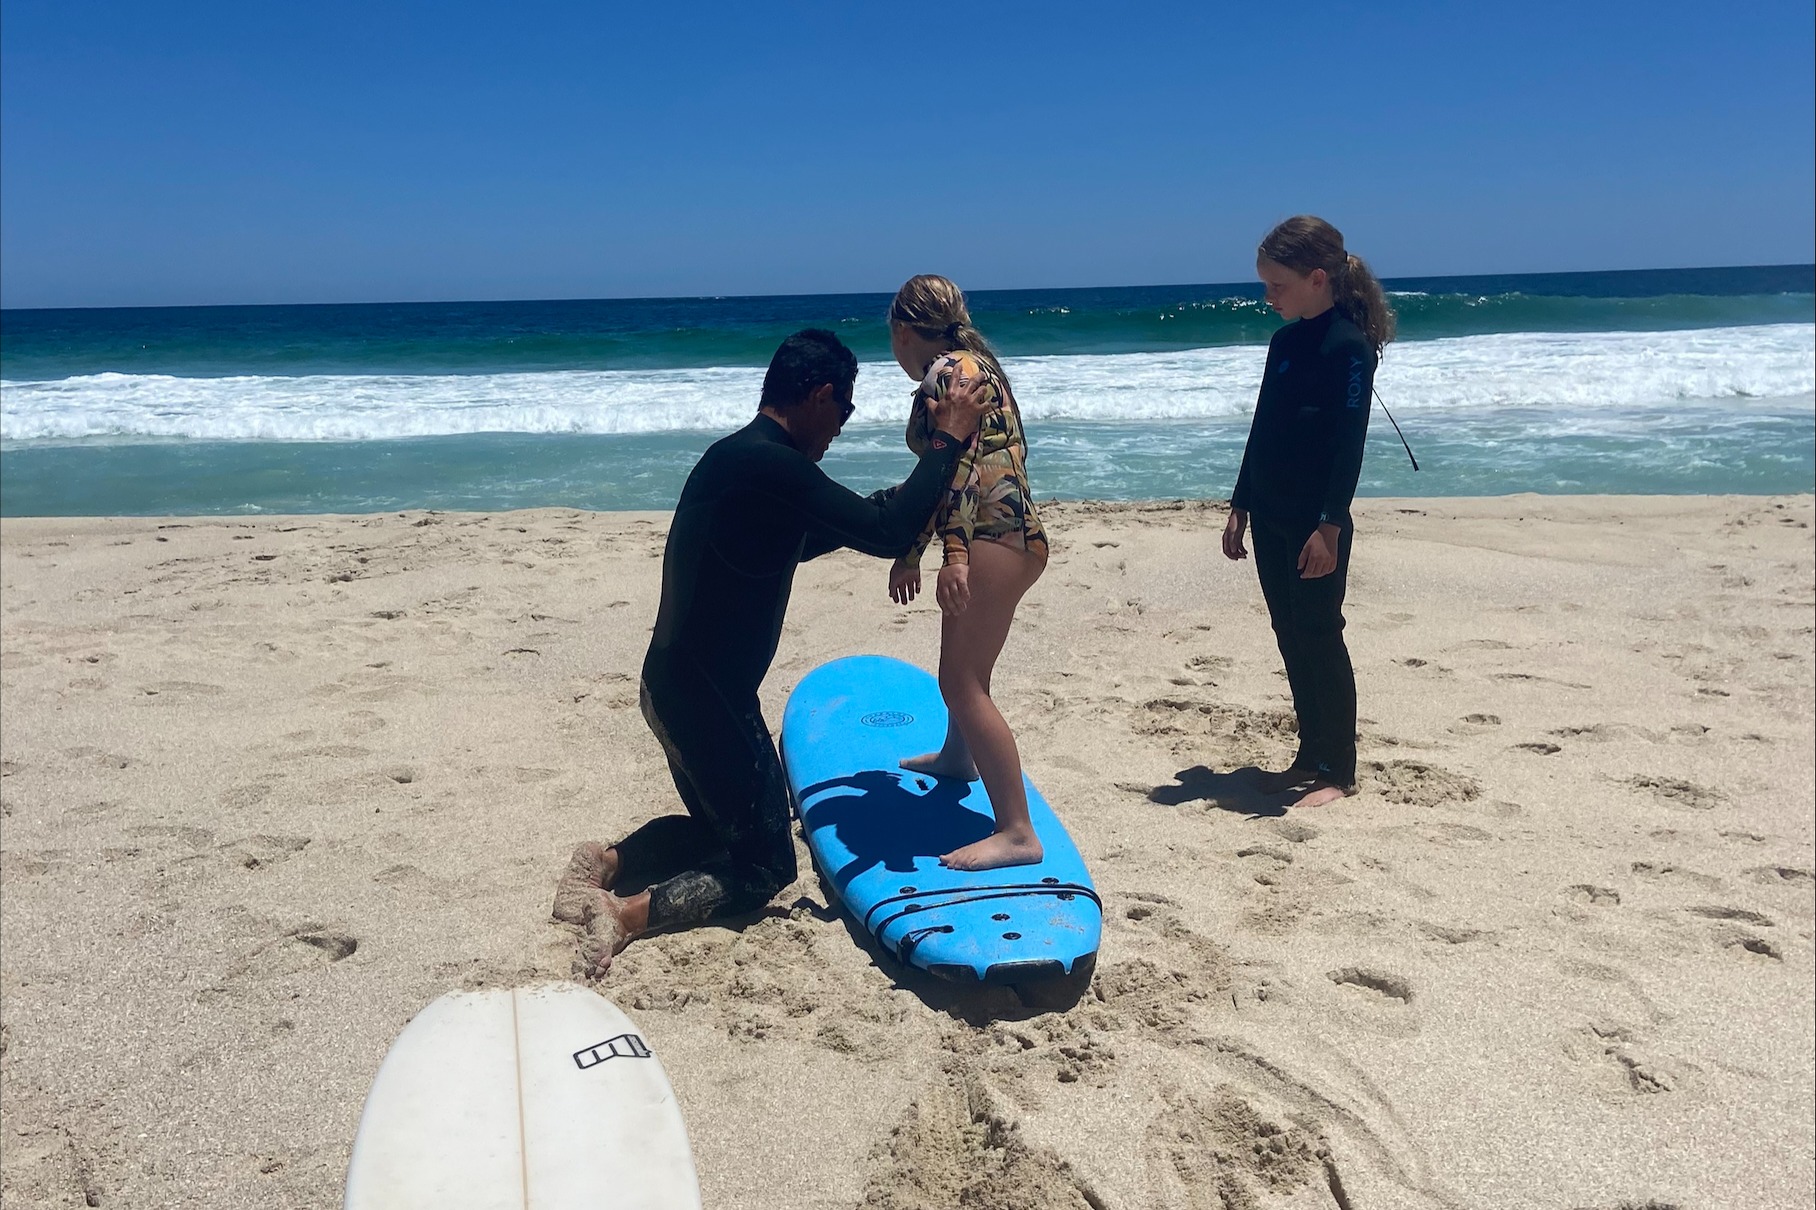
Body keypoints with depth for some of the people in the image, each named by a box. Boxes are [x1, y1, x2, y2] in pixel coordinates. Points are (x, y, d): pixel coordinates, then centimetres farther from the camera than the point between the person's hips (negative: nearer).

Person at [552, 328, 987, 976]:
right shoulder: (773, 467, -22)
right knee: (766, 866, 5)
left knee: (720, 824, 29)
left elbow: (798, 542, 25)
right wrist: (947, 441, -13)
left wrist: (892, 503, 23)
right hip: (708, 699, -10)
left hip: (673, 685, 10)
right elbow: (888, 535, -24)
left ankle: (604, 862, 13)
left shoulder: (734, 456, 10)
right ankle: (626, 915, -10)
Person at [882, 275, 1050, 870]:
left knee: (963, 681, -14)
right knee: (964, 660, 29)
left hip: (997, 539, -11)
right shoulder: (965, 367, 21)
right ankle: (957, 755, 55)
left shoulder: (951, 373, -10)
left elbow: (963, 465, -24)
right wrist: (910, 552, 33)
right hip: (1003, 536, 11)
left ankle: (1017, 832, -14)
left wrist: (954, 555, -33)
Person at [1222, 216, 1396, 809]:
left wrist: (1330, 523, -21)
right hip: (1271, 518, 8)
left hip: (1317, 523, -8)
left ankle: (1338, 771, 10)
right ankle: (1310, 758, 23)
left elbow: (1350, 442, -17)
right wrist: (1241, 506, 16)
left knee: (1319, 638, -2)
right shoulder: (1284, 342, 12)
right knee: (1291, 638, 12)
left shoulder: (1349, 344, -12)